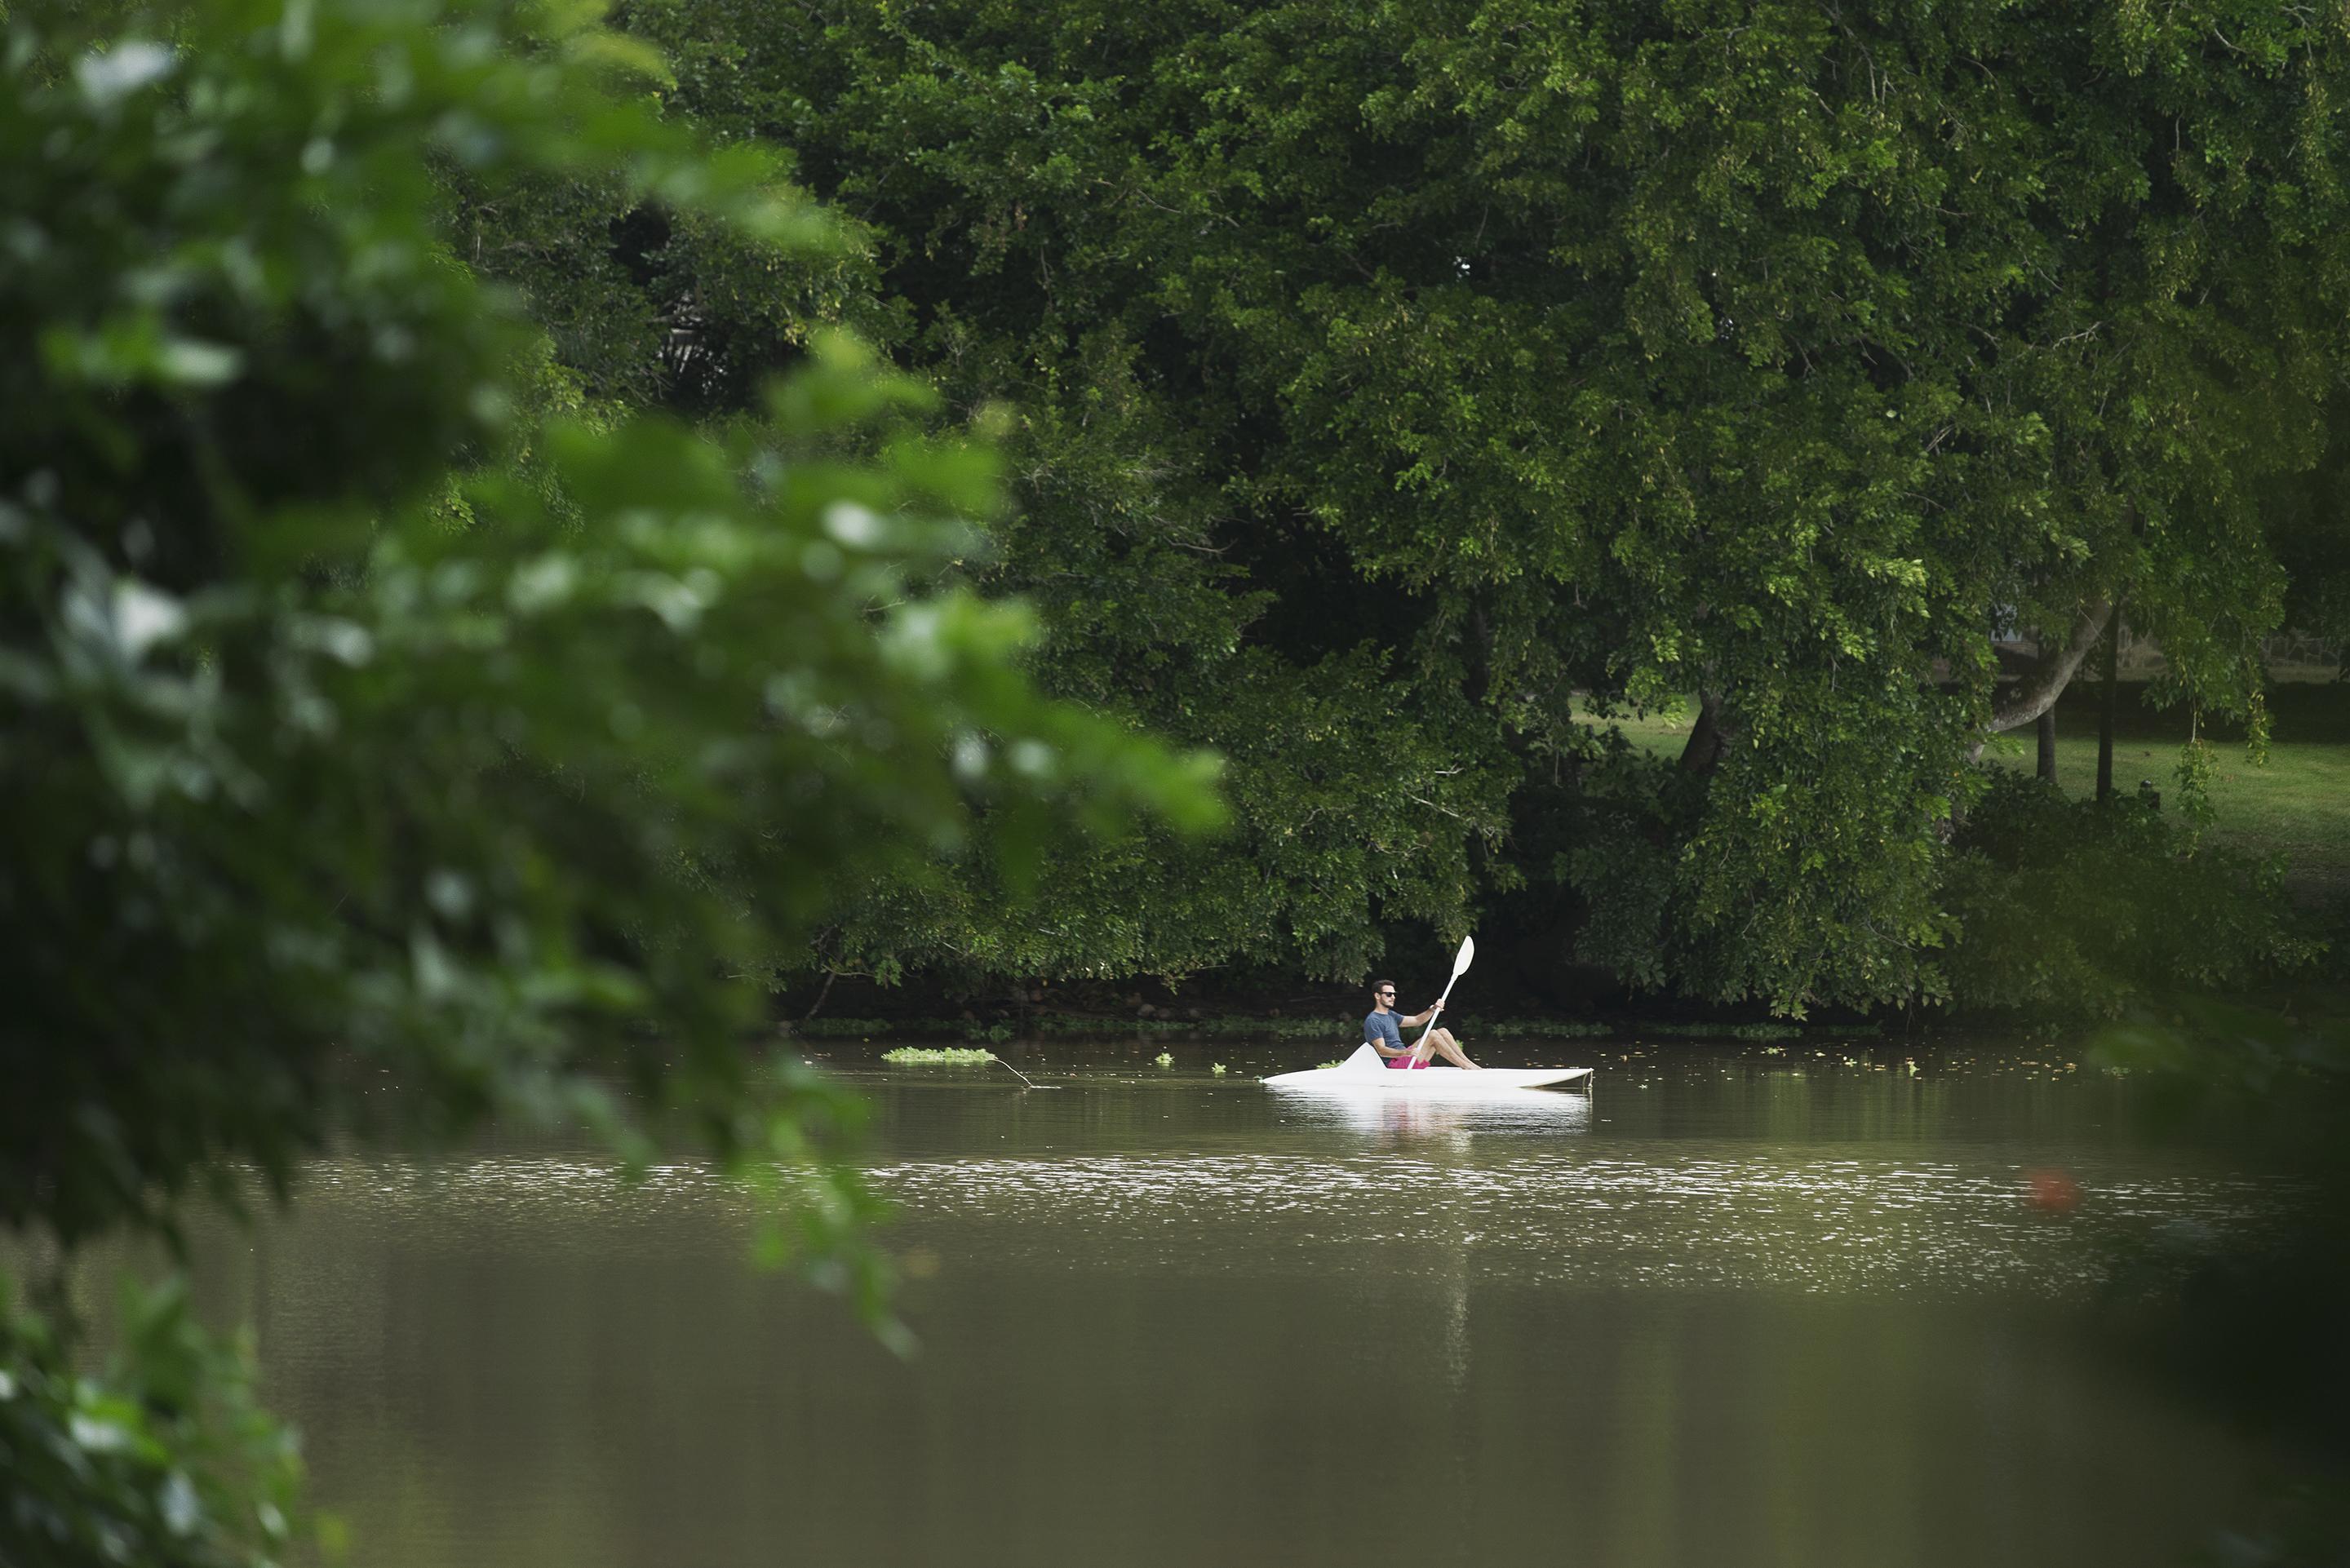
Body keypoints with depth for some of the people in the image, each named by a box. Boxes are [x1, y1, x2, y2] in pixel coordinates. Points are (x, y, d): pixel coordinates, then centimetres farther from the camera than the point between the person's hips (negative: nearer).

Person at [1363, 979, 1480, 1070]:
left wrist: (1433, 1010, 1)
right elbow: (1381, 1050, -20)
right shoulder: (1373, 1021, -11)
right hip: (1394, 1063, -10)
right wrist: (1406, 1053, -34)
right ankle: (1467, 1067, -18)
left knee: (1443, 1032, 3)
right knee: (1433, 1035, -21)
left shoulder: (1390, 1015, 20)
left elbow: (1416, 1021, 19)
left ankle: (1469, 1063, -3)